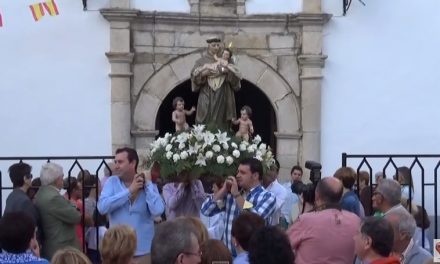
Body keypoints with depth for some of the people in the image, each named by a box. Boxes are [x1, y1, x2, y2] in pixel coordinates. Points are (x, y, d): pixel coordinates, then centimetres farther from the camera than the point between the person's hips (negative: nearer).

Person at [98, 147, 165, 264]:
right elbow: (102, 207, -14)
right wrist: (129, 191, -12)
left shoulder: (149, 185, 0)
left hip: (143, 251, 0)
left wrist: (148, 184, -9)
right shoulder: (112, 182, 2)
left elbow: (157, 211, -17)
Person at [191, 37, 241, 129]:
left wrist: (228, 71, -15)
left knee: (221, 126, -4)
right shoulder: (201, 61, 9)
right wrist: (203, 73, -18)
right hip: (207, 99, -1)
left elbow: (236, 77, 4)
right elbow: (194, 76, -1)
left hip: (222, 98, 1)